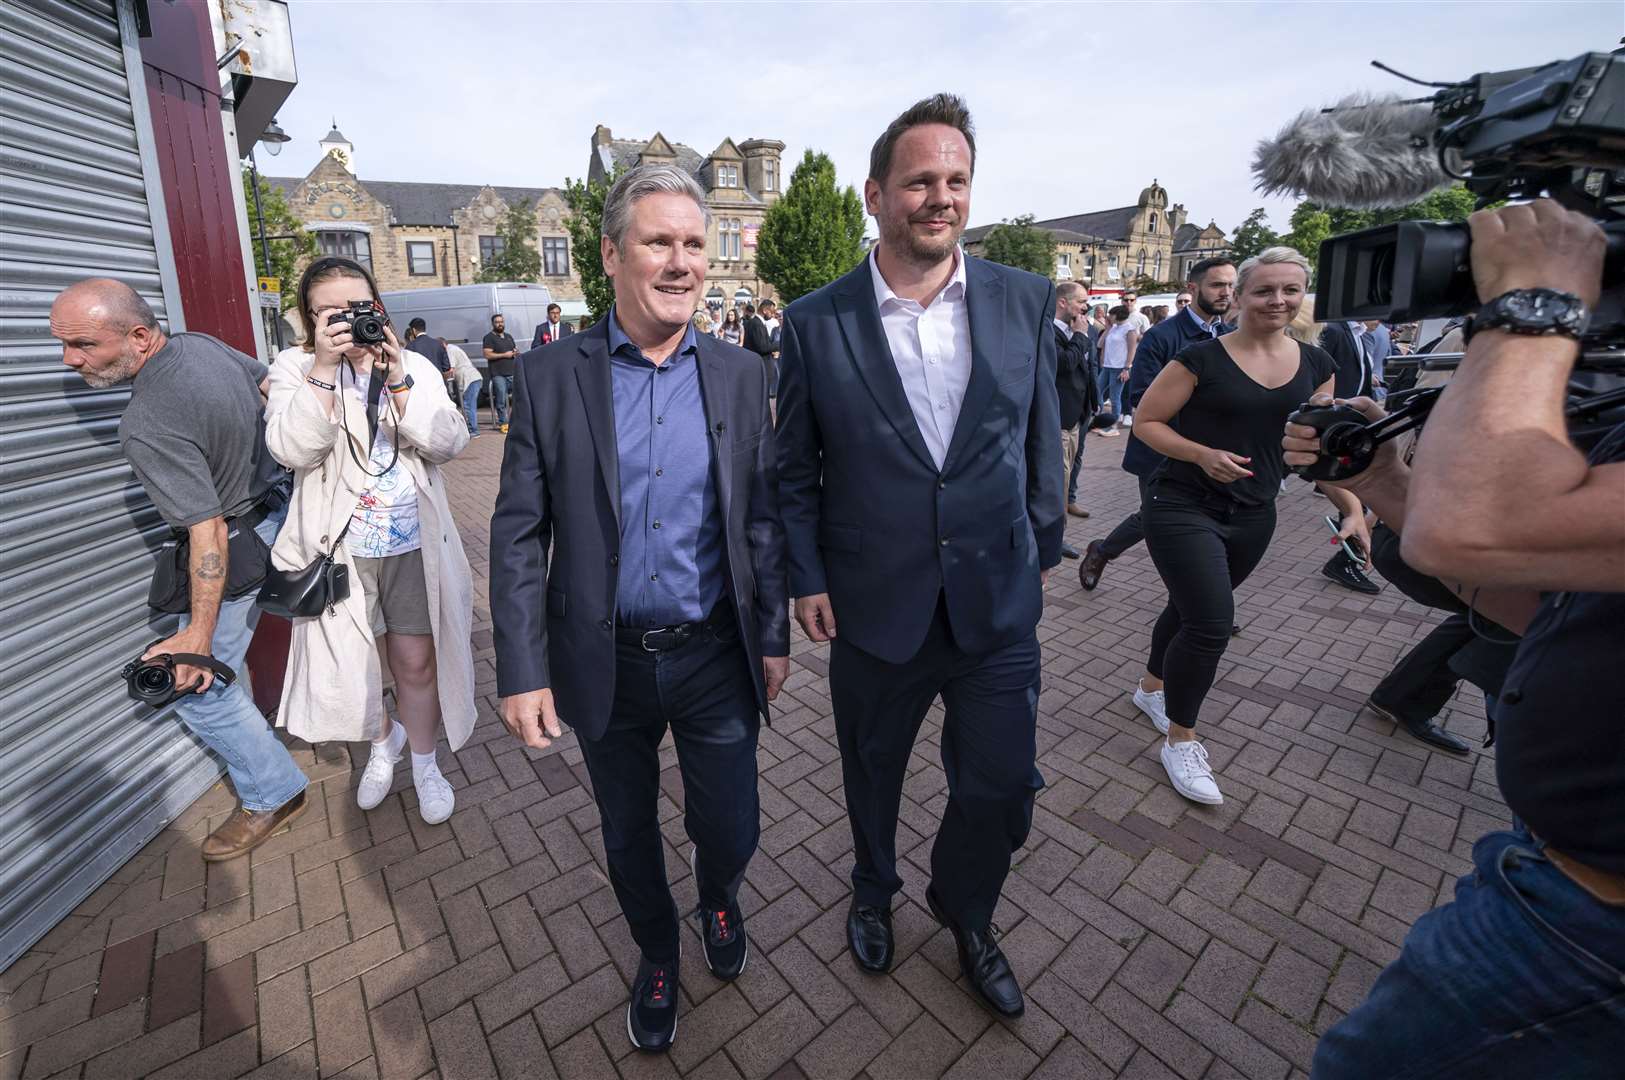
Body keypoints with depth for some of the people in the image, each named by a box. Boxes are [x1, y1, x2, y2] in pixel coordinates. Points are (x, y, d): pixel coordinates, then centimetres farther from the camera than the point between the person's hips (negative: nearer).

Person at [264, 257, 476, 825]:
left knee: (416, 662, 8)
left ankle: (424, 761, 31)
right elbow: (292, 449, -17)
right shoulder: (295, 368, -1)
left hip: (414, 547, 0)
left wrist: (396, 379, -20)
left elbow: (449, 441, -11)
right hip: (341, 550, 0)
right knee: (351, 663, 14)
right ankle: (383, 740, 44)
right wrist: (324, 367, -22)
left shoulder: (414, 366, 2)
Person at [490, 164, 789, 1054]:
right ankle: (656, 955, 51)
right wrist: (522, 671, -8)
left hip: (716, 656, 1)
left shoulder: (740, 374, -2)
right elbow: (518, 534, -5)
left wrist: (774, 637, 3)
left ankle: (719, 904, 51)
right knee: (629, 838, 20)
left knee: (730, 830, 13)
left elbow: (763, 518, 1)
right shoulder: (551, 375, -6)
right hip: (605, 663, 0)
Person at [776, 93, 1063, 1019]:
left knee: (1003, 788, 12)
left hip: (998, 602, 2)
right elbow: (797, 470, 0)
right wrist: (807, 578, -4)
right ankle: (874, 890, 53)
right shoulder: (815, 322, -6)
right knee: (873, 775, 20)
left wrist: (1044, 550, 9)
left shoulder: (1027, 301, -2)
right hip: (874, 605, -1)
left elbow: (1042, 441, 6)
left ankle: (965, 913, 46)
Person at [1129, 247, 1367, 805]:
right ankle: (1180, 739, 8)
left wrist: (1352, 508, -2)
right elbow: (1146, 422, -8)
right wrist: (1203, 454, -22)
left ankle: (1151, 686, 44)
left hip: (1252, 517, 5)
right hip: (1183, 508, -5)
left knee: (1189, 608, 17)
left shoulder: (1316, 366, 6)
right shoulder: (1202, 358, -9)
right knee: (1211, 624, -13)